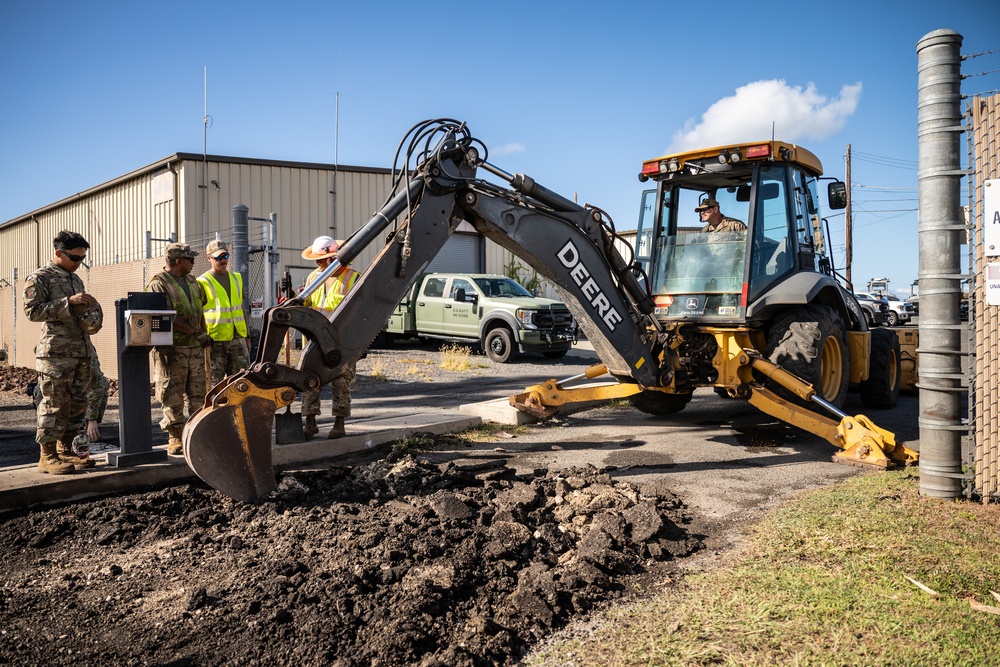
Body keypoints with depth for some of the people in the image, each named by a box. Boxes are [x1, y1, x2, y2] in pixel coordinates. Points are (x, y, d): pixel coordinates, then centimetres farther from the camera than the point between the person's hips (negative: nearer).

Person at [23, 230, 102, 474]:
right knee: (54, 404, -5)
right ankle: (47, 455, 2)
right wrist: (68, 301, -18)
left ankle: (66, 451, 18)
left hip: (82, 351, 8)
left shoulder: (76, 279, 19)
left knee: (77, 403, 9)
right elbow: (32, 311, -13)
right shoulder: (39, 278, -4)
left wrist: (89, 306, 9)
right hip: (56, 353, -8)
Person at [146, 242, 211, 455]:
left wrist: (204, 335, 13)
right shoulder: (158, 284, -9)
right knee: (173, 398, -2)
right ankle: (176, 440, 4)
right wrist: (196, 332, -19)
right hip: (172, 350, -7)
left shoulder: (192, 282, 17)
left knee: (198, 394, 9)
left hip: (195, 348, 7)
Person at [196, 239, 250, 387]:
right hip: (214, 341, -5)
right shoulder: (203, 282, -4)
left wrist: (246, 336, 19)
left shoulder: (236, 278, 14)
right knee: (215, 384, 0)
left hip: (237, 338, 5)